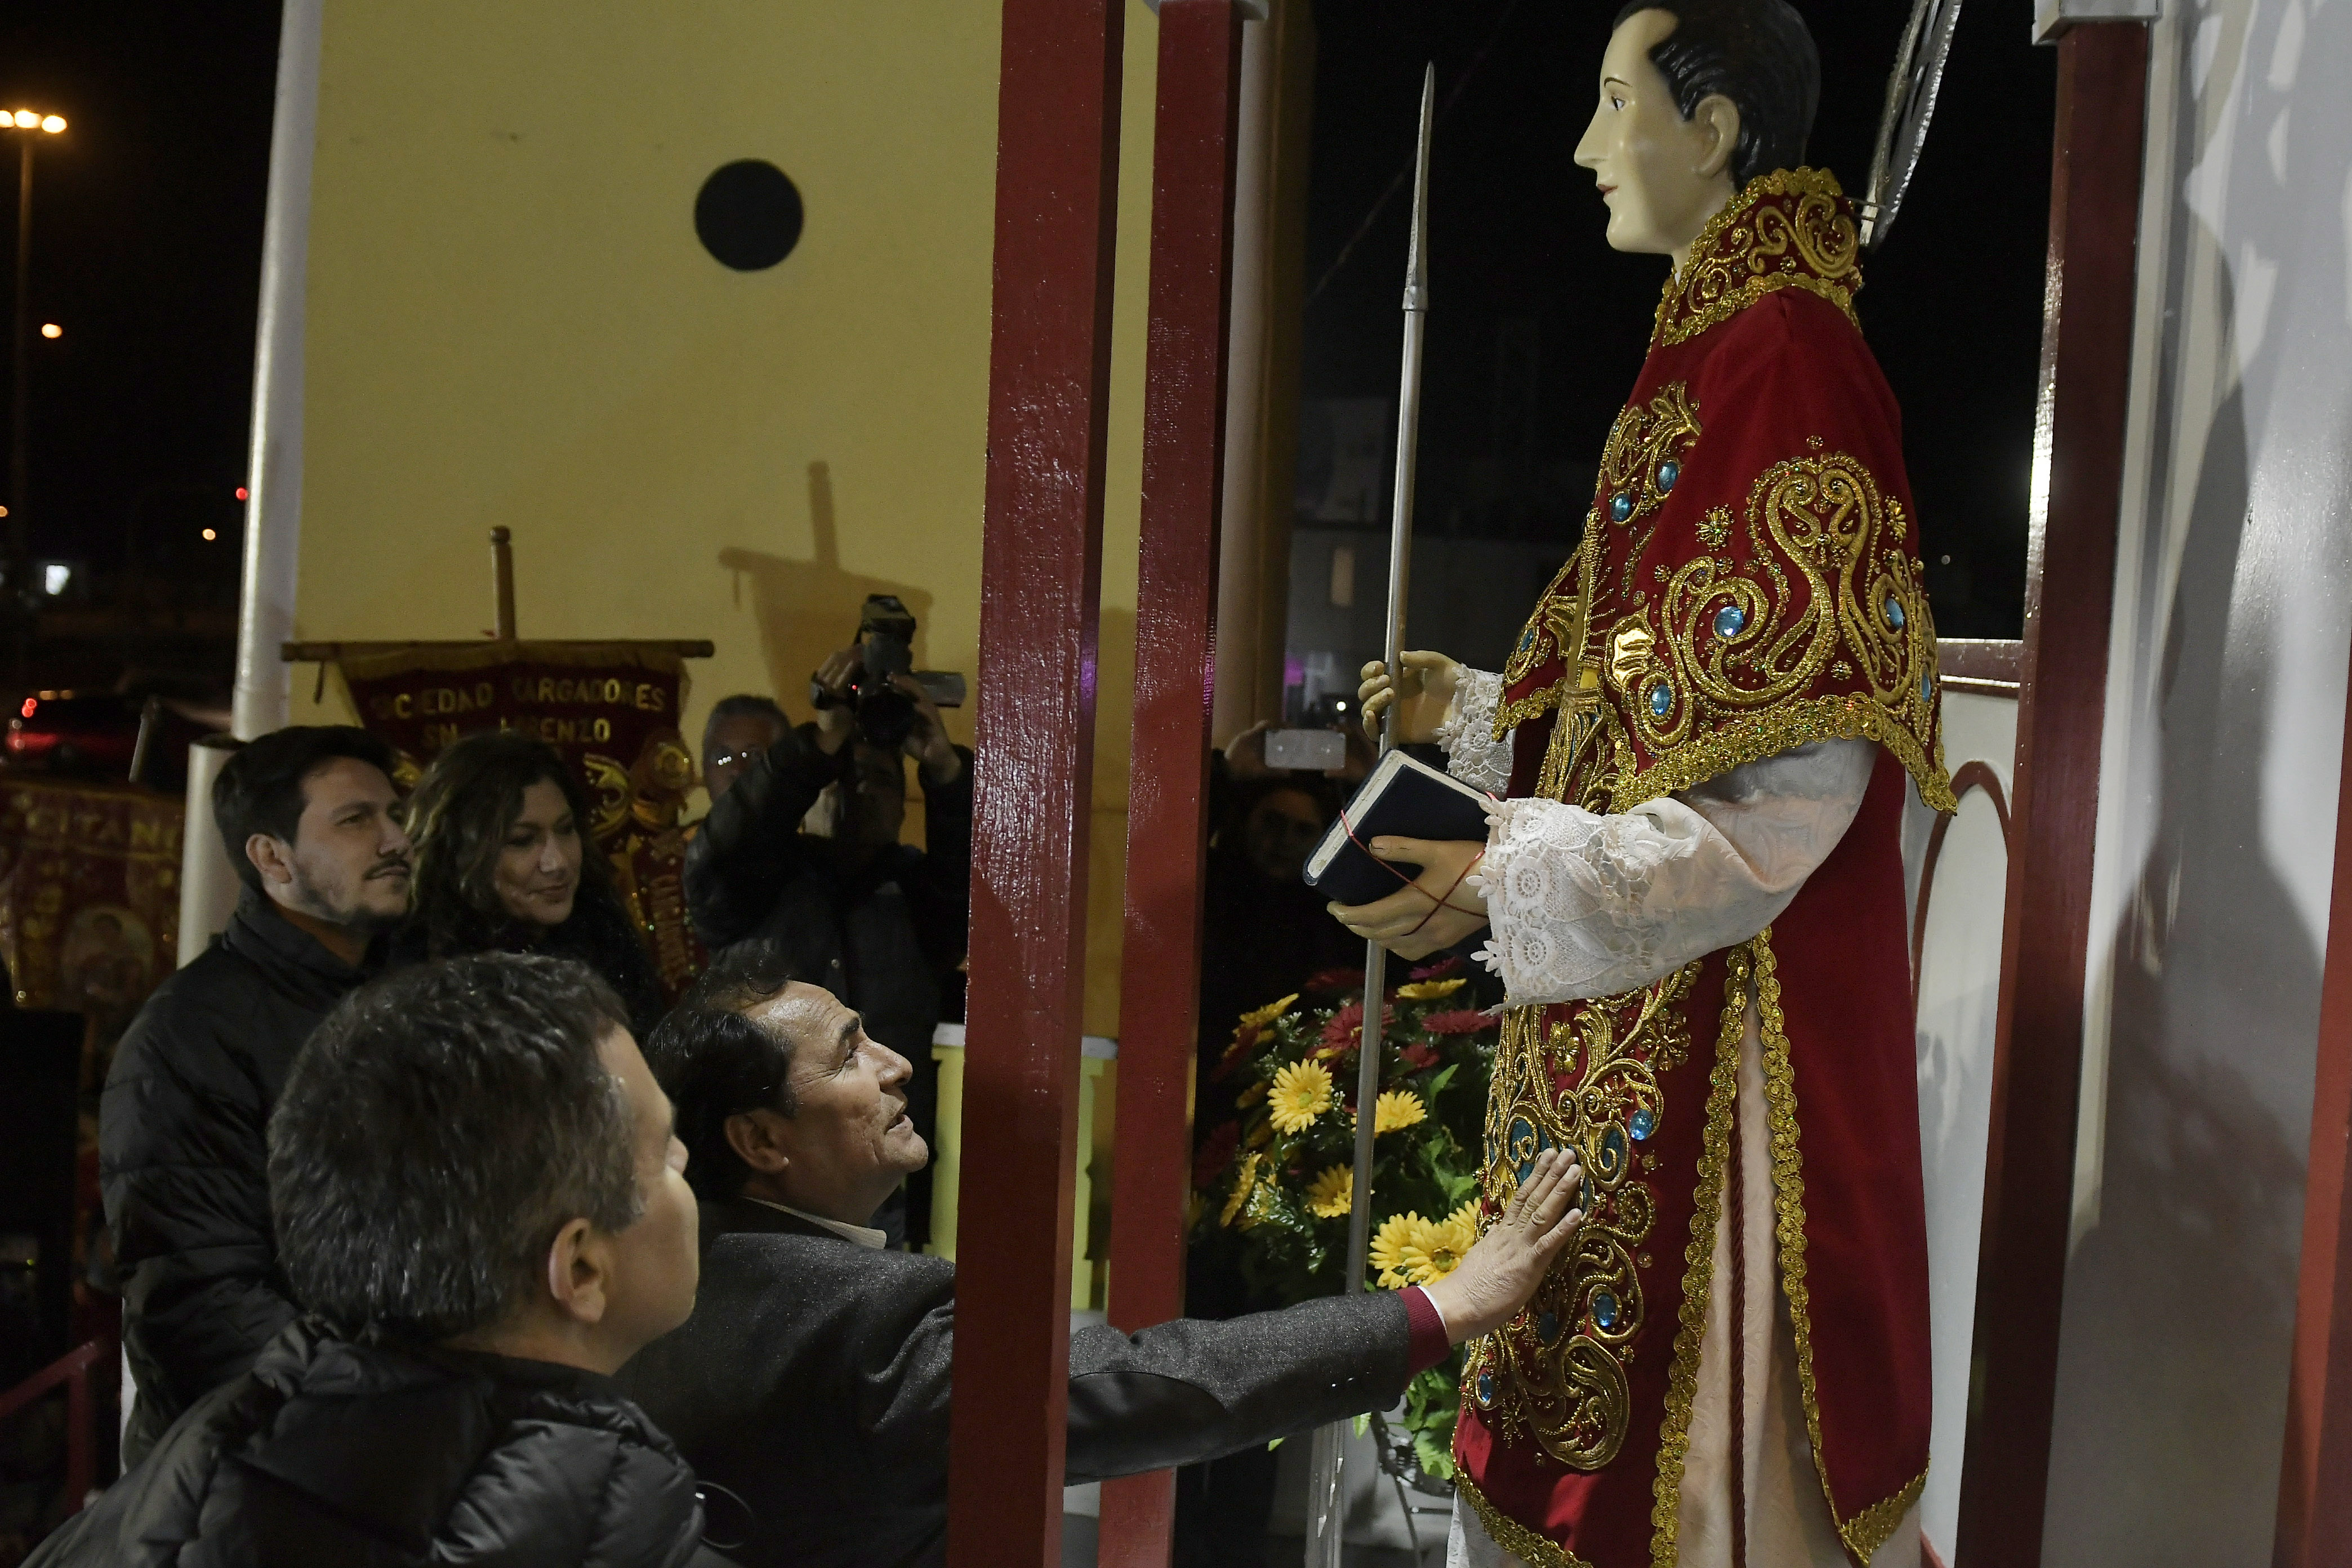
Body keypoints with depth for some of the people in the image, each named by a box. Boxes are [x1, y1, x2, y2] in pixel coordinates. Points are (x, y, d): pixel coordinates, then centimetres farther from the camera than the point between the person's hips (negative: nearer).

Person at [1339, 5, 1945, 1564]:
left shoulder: (1786, 369, -17)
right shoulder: (1707, 359, 12)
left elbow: (1794, 779, -22)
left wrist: (1508, 877, -26)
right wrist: (1478, 710, 15)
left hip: (1723, 1010, -10)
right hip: (1638, 999, 10)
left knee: (1691, 1412, 2)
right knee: (1596, 1390, 18)